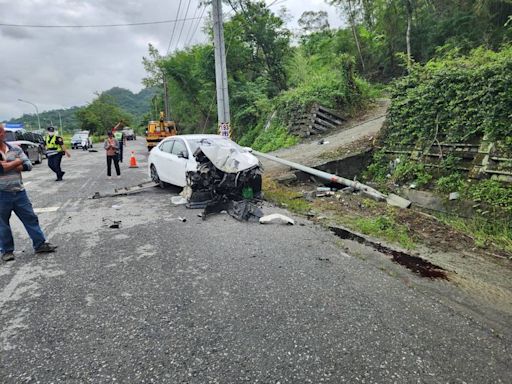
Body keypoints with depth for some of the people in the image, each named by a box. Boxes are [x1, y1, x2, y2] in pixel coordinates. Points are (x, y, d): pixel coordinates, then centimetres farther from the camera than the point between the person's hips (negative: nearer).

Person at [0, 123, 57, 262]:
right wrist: (17, 162, -12)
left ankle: (40, 244, 15)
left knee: (30, 218, 6)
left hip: (19, 191, 3)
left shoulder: (15, 149, 5)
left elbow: (28, 165, -3)